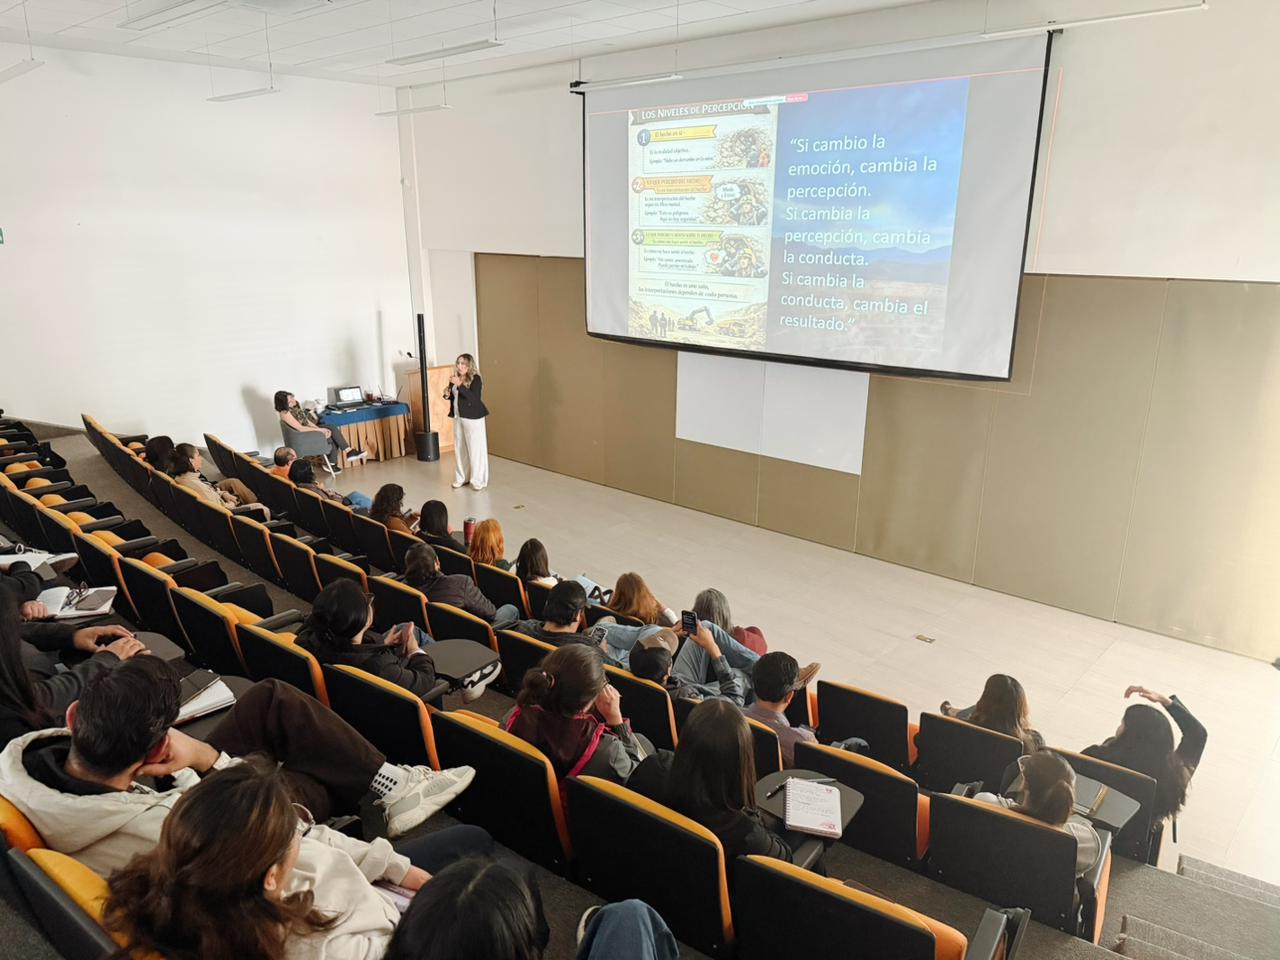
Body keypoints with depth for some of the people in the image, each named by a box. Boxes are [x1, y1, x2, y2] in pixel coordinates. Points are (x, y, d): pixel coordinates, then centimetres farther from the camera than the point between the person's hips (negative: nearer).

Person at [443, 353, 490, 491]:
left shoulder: (475, 379, -13)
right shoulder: (454, 378, 7)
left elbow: (474, 398, -27)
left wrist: (460, 385, -32)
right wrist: (447, 394, -4)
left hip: (472, 417, -7)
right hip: (457, 417, 7)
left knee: (475, 448, -4)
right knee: (459, 448, 11)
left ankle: (478, 480, 3)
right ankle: (461, 478, 21)